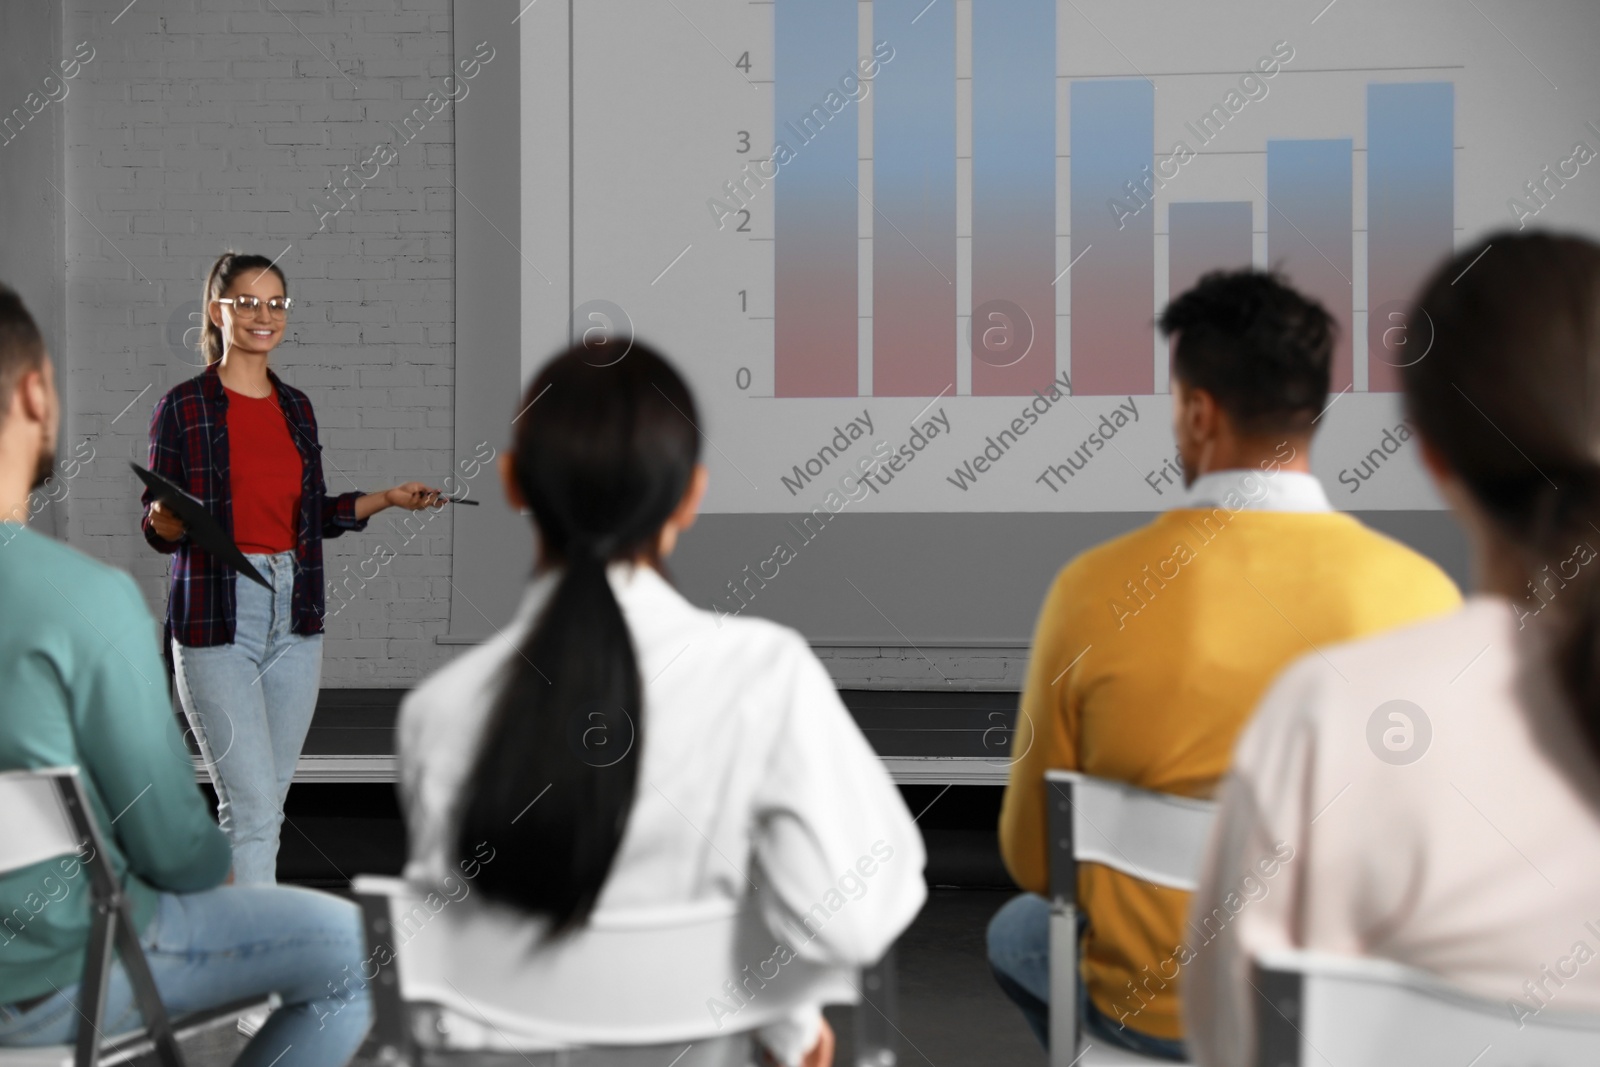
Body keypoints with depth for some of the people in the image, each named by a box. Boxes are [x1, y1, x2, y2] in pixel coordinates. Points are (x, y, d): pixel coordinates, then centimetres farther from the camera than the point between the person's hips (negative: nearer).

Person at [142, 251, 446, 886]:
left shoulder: (296, 406, 12)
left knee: (267, 802, 11)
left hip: (295, 617, 6)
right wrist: (167, 519, -25)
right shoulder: (184, 406, -4)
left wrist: (387, 499, 11)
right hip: (217, 619, -6)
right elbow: (160, 532, -3)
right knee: (253, 806, -11)